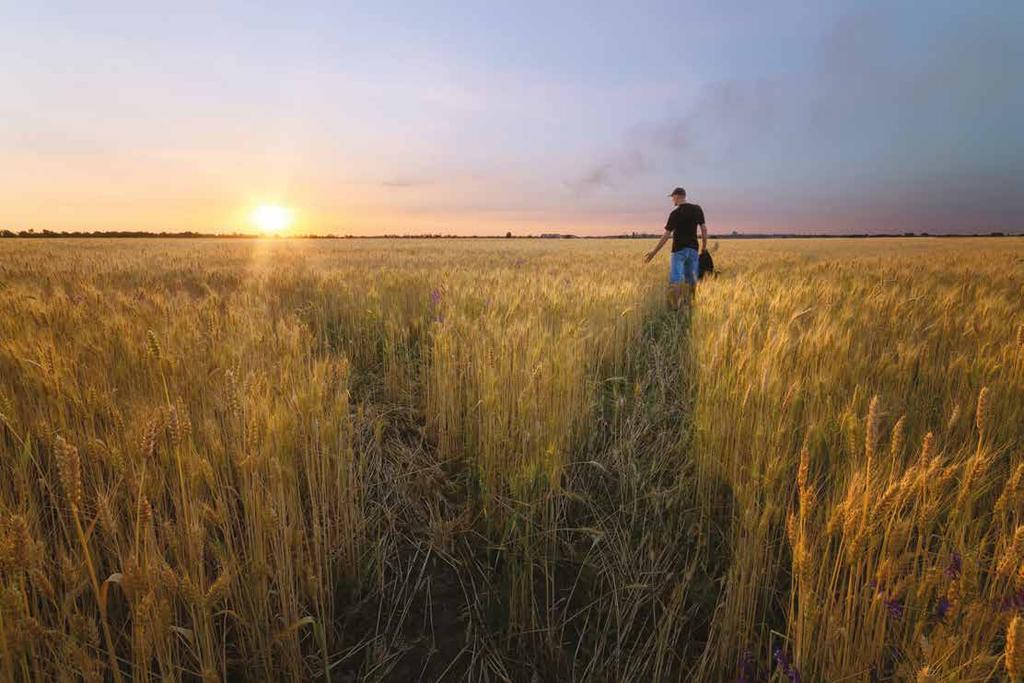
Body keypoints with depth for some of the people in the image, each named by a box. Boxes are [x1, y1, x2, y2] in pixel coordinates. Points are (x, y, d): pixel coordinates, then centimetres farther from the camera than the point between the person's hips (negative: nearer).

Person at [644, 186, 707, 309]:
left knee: (675, 280, -7)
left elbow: (666, 235, -11)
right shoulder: (697, 209, 3)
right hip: (693, 249, 5)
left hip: (679, 250, -5)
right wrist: (704, 247, 15)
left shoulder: (675, 213, -9)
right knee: (691, 279, 12)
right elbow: (704, 229, 4)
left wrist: (653, 252, -7)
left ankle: (674, 308, -12)